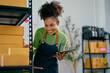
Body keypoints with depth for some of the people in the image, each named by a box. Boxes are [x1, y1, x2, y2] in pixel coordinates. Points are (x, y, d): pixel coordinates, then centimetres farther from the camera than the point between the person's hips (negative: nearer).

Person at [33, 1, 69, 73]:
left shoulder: (63, 38, -15)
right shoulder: (39, 32, -16)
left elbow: (60, 55, -1)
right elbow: (35, 50, -3)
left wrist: (60, 57, -23)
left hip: (52, 67, 0)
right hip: (38, 66, 0)